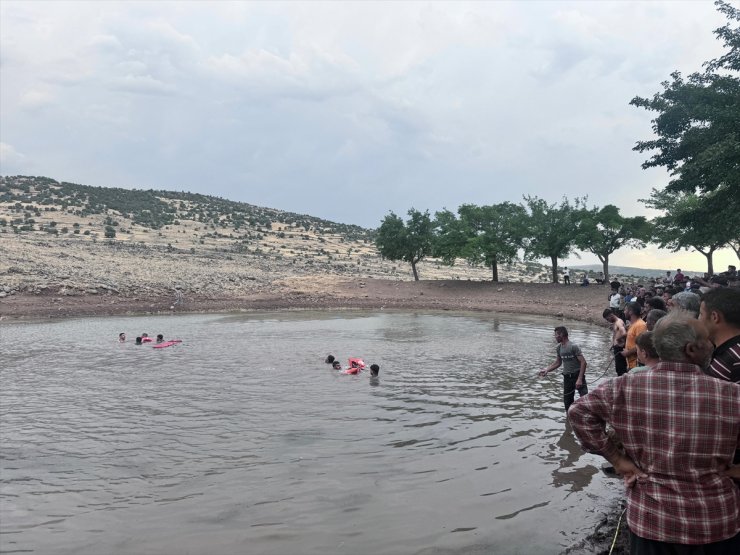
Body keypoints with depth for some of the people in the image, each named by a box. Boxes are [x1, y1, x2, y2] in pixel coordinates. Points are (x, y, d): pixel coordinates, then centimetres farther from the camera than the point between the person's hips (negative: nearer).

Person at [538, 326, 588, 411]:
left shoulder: (573, 346, -15)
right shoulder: (559, 348, 6)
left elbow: (583, 362, -18)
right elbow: (558, 362, 20)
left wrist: (580, 379, -23)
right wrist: (546, 369, 8)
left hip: (577, 375, -7)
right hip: (567, 377, 7)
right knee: (567, 401, 11)